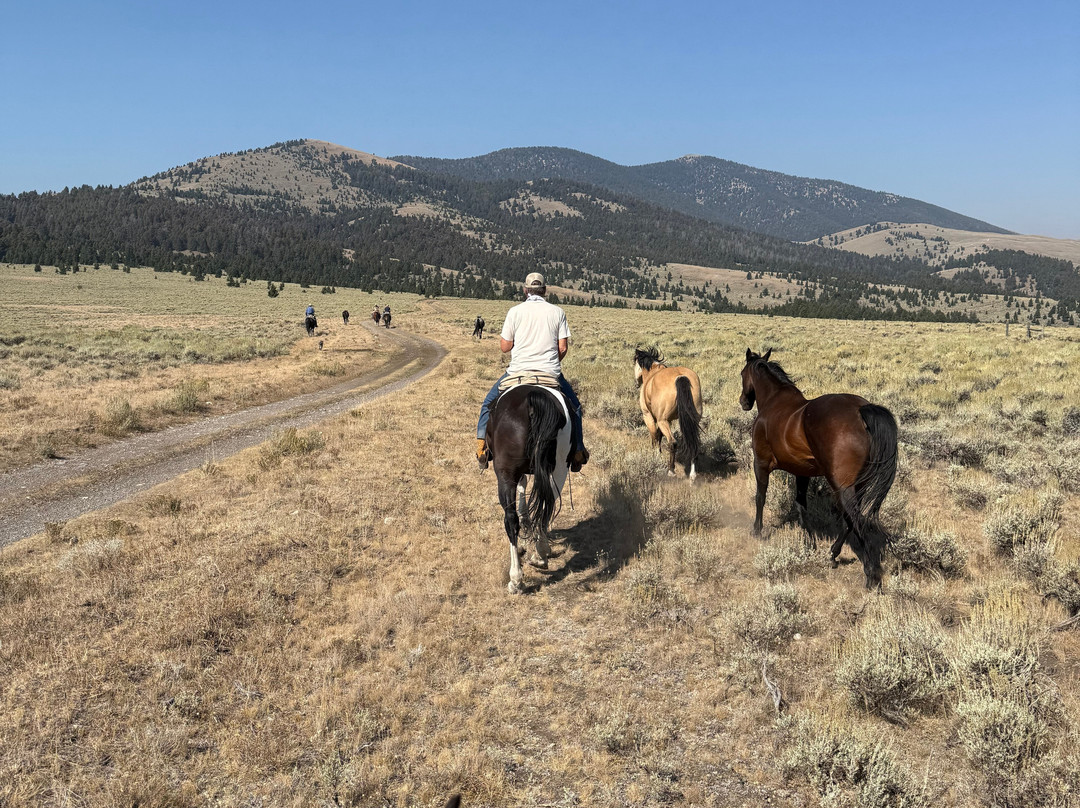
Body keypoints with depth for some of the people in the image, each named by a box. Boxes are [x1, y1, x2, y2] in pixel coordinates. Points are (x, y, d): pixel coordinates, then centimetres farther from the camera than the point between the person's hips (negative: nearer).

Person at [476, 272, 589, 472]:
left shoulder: (515, 312, -1)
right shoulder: (558, 312, 3)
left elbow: (504, 346, 0)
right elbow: (563, 347, 0)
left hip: (518, 371, -1)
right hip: (551, 372, 1)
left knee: (489, 403, 20)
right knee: (574, 407, 24)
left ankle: (482, 444, 7)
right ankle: (577, 452, 23)